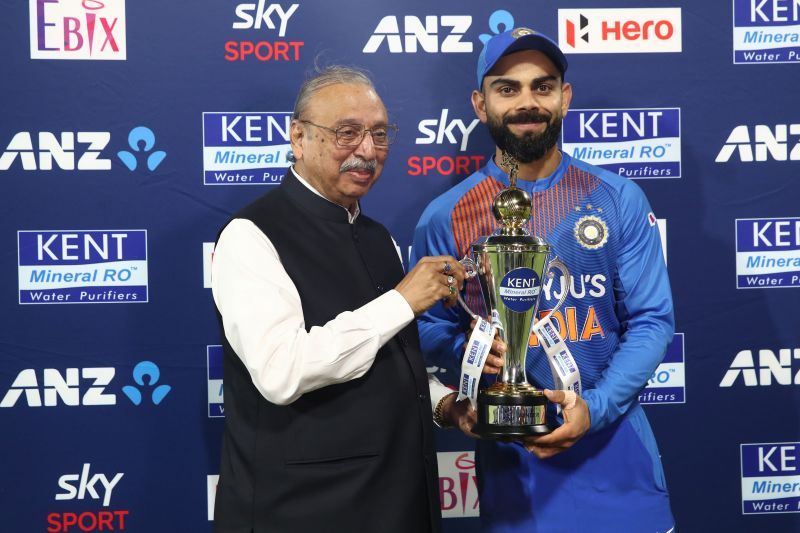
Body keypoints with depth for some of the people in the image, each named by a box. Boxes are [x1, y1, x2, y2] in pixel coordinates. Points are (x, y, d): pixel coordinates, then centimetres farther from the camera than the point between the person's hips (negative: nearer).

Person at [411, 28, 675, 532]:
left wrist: (596, 407, -16)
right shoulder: (446, 217, -1)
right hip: (512, 459, 0)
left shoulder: (620, 199, -1)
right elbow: (430, 329, 4)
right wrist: (467, 350, -18)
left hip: (616, 449, 1)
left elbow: (651, 319, -3)